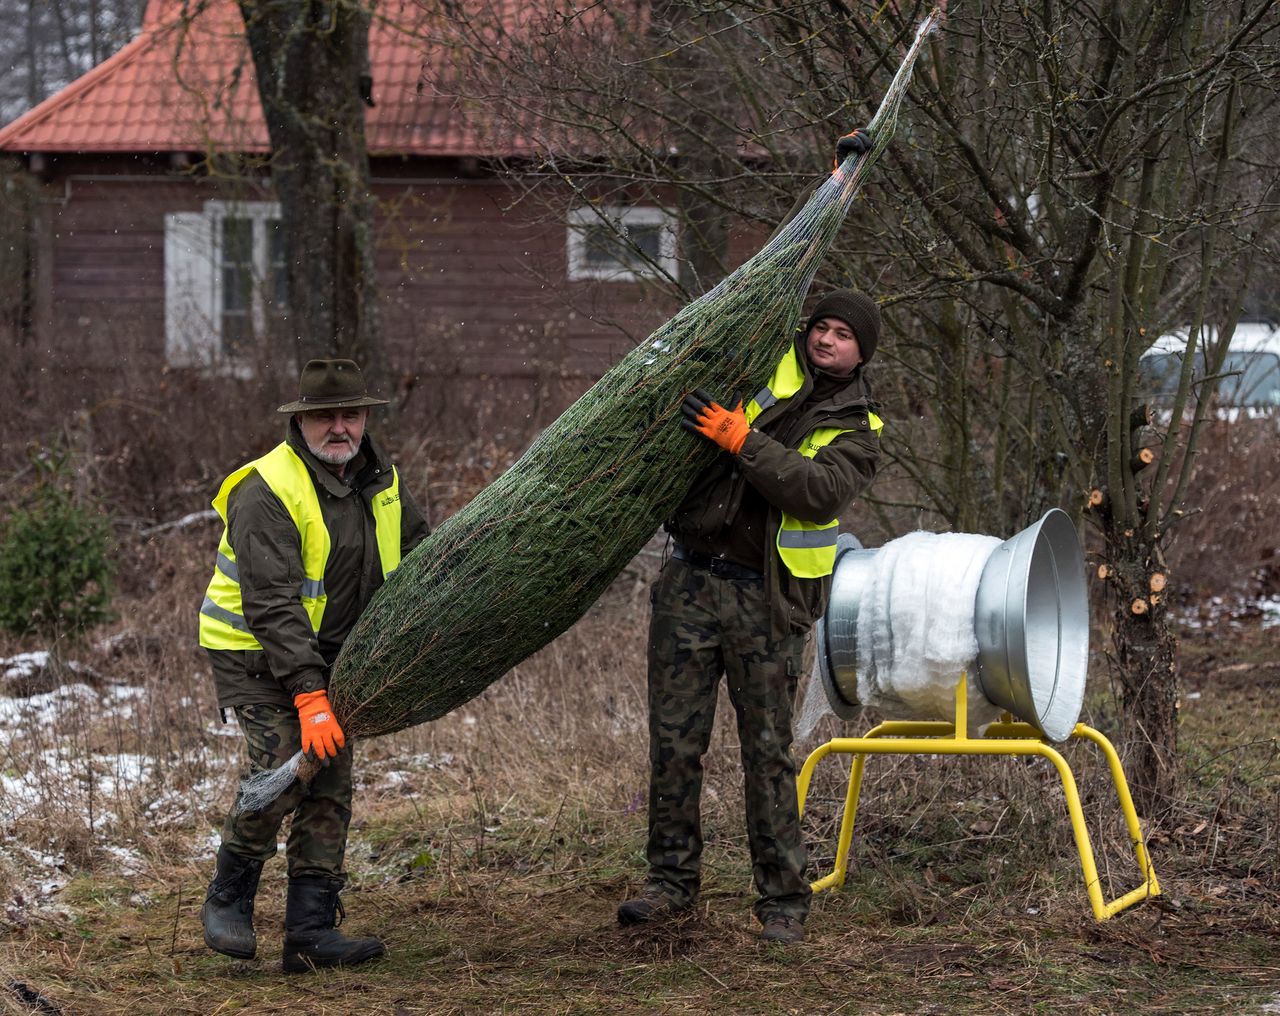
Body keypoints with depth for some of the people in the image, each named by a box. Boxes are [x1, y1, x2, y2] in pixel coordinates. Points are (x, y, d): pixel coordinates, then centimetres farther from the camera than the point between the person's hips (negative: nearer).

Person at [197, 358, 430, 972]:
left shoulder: (380, 481, 3)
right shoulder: (267, 492, -22)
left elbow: (422, 554, 18)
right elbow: (272, 606, -27)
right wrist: (309, 697, -32)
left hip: (328, 654, 7)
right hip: (253, 652, -7)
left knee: (330, 786, -1)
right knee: (282, 769, -20)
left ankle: (311, 930, 1)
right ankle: (227, 901, 0)